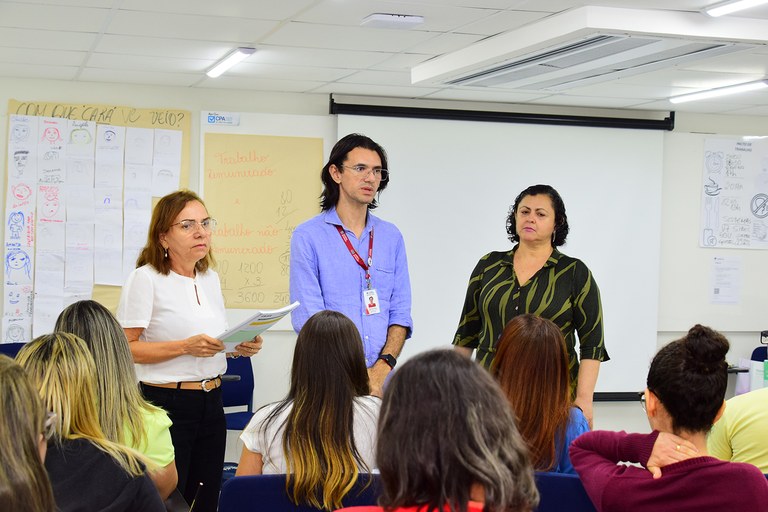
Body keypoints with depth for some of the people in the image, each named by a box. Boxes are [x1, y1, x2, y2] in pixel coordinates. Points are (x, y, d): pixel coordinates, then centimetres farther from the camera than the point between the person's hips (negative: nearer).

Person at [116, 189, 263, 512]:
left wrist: (241, 347, 1)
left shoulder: (210, 278, 12)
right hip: (165, 402, -7)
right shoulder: (145, 279, -10)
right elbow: (126, 348, -15)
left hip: (211, 401, 7)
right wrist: (185, 347, -23)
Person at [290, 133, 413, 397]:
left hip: (381, 377, 3)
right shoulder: (308, 236, -4)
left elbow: (400, 312, 6)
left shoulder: (391, 237, 9)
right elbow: (308, 319, -10)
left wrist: (383, 367, -10)